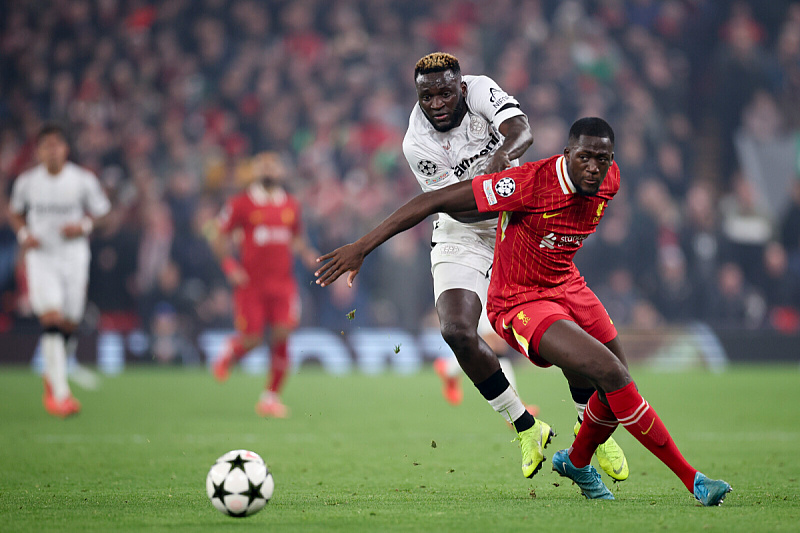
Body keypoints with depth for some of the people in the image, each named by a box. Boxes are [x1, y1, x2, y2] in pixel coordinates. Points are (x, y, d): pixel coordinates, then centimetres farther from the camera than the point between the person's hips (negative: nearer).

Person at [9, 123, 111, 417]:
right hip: (41, 258, -1)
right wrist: (23, 233, -5)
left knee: (69, 325, 5)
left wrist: (84, 226, -13)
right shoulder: (27, 181, -1)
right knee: (52, 318, -18)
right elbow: (16, 213, 14)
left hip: (73, 257, 1)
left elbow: (100, 212, 7)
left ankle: (52, 377, 34)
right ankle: (60, 392, -19)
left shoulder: (83, 180, -4)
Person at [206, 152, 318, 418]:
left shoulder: (291, 206, 10)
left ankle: (271, 396, 2)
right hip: (251, 283, -3)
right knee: (251, 338, -7)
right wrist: (229, 264, -7)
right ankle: (229, 353, 32)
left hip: (283, 281, 3)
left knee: (282, 335, -10)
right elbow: (217, 234, 4)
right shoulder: (241, 204, -3)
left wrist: (307, 253, 4)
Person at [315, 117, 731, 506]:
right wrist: (362, 247, -25)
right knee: (613, 375, -22)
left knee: (616, 390, 15)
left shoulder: (609, 181, -9)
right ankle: (691, 480, -13)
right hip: (520, 306, -8)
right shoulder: (529, 183, -29)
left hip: (568, 287, 8)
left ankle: (577, 463, 46)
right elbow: (433, 201, -26)